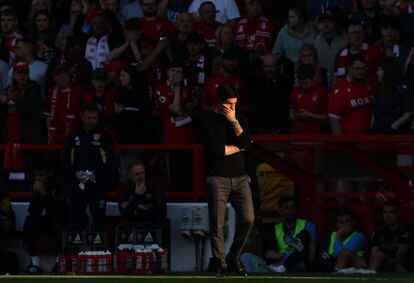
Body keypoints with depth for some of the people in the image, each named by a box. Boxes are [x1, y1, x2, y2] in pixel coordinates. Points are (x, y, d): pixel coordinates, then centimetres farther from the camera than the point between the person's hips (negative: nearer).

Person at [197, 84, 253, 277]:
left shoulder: (240, 120, 15)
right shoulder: (207, 121, 0)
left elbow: (246, 142, -2)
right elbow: (216, 149, -11)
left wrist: (233, 121, -7)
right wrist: (238, 148, 1)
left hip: (239, 177, 4)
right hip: (217, 179, -4)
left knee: (248, 219, -9)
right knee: (217, 224, -6)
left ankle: (233, 259, 8)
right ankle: (220, 264, 1)